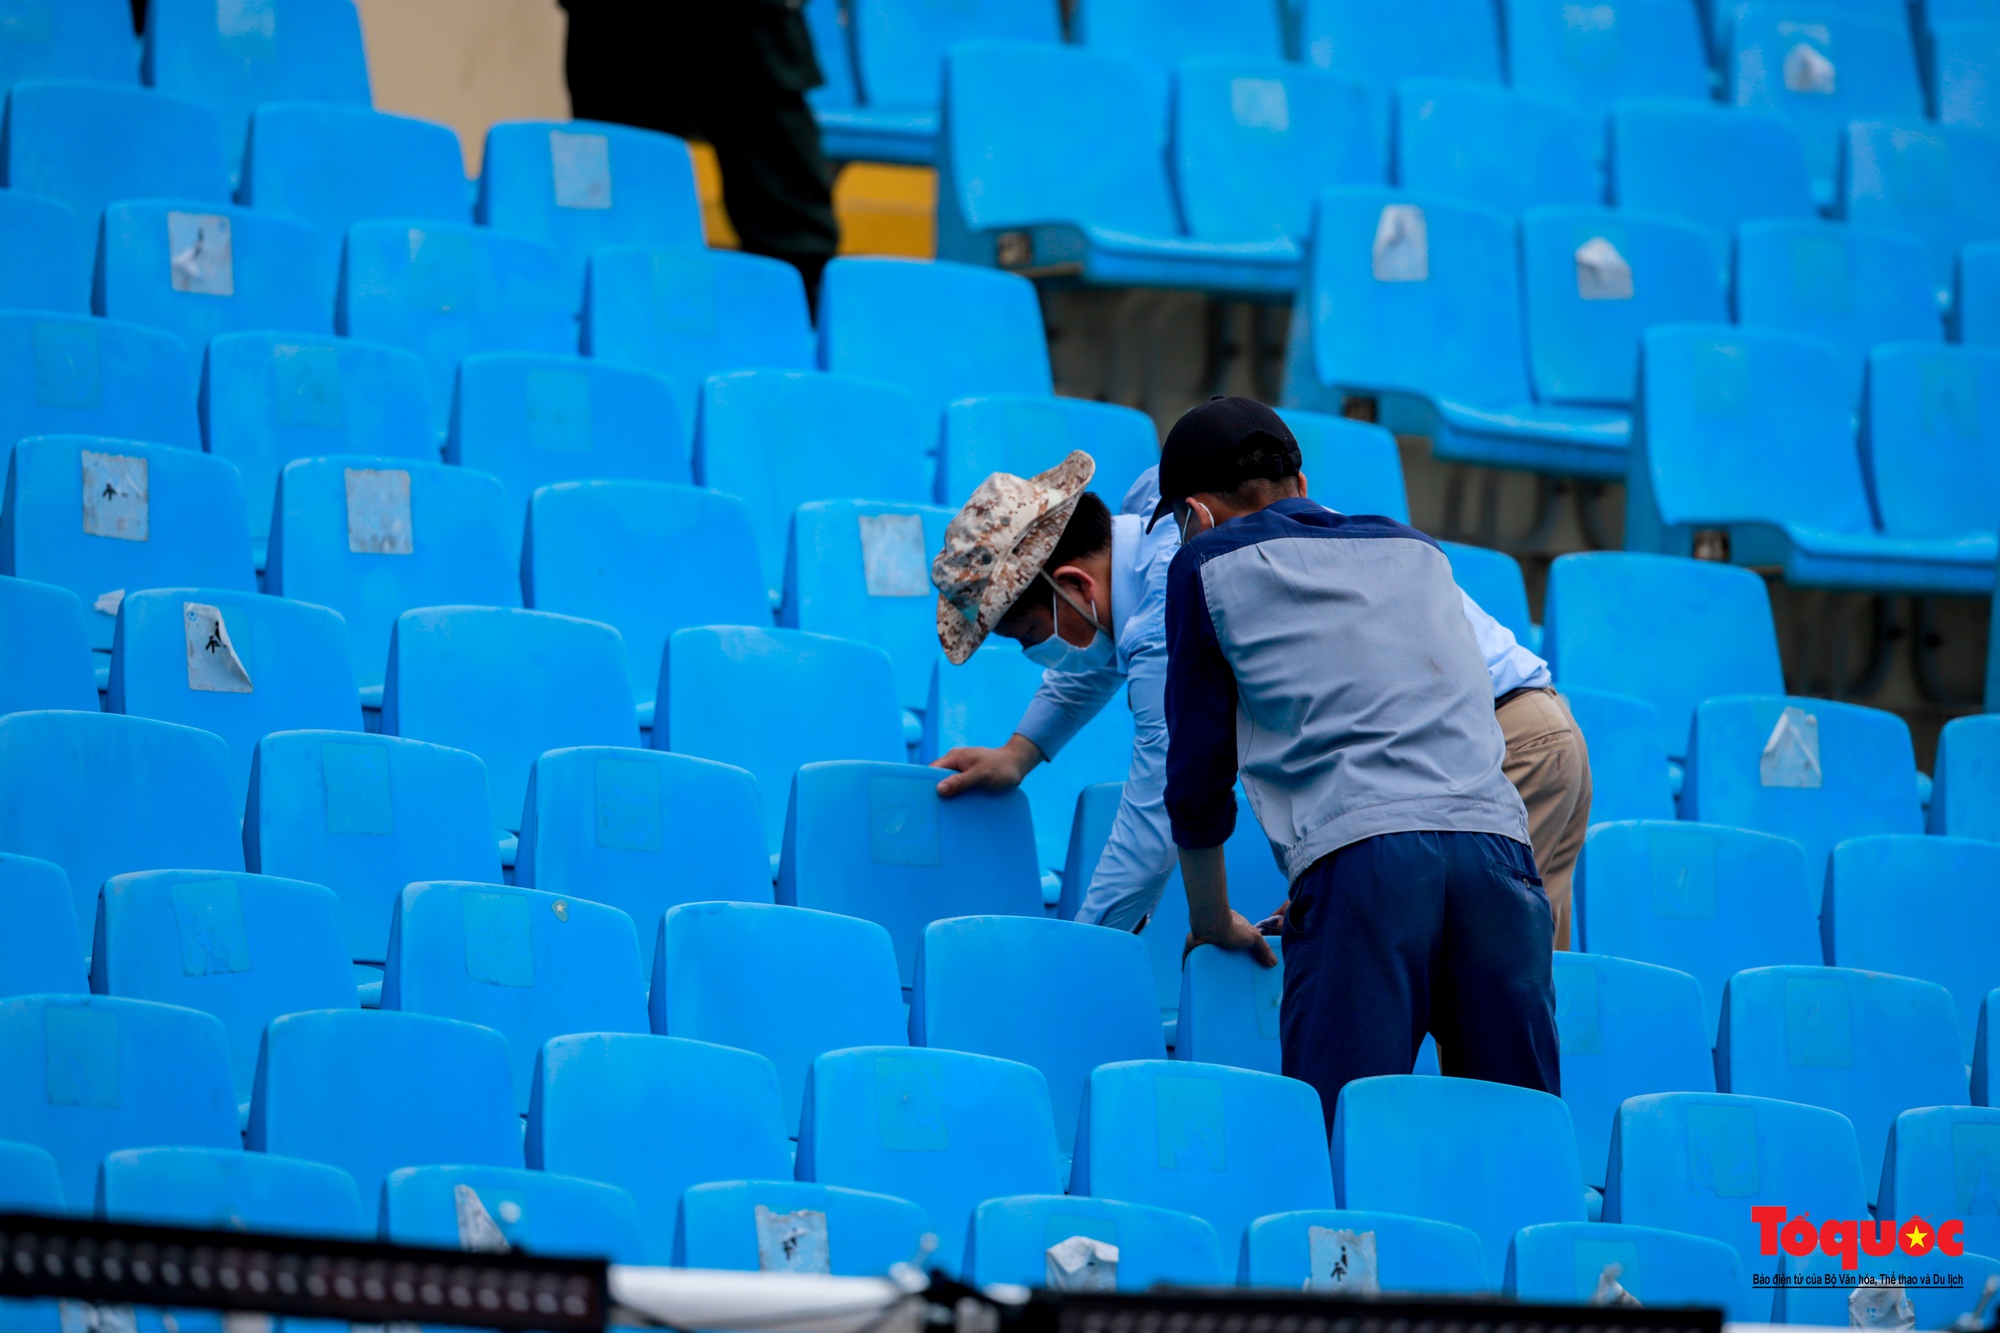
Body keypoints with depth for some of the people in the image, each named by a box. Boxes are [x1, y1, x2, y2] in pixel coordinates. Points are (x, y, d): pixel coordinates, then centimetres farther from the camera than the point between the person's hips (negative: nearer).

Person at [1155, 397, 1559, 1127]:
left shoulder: (1209, 566, 17)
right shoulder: (1416, 550, 30)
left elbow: (1196, 768, 20)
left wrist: (1211, 922, 35)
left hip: (1358, 853, -4)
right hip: (1494, 831, 4)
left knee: (1346, 1137, -7)